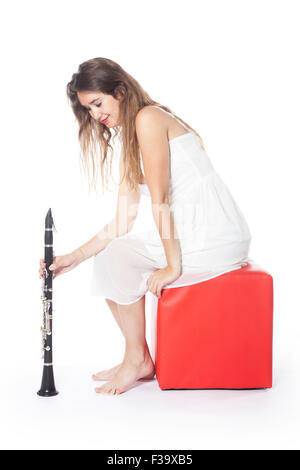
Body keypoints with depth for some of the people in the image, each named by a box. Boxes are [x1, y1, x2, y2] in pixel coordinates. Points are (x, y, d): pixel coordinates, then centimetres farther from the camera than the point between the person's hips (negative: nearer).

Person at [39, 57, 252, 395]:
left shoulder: (148, 118, -12)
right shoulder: (127, 142, 17)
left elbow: (159, 200, -16)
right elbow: (123, 221, 13)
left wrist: (173, 266, -16)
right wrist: (75, 257, 7)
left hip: (216, 237, -9)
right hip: (188, 233, 9)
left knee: (118, 259, -12)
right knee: (108, 259, 10)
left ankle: (138, 360, 6)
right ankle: (136, 361, 15)